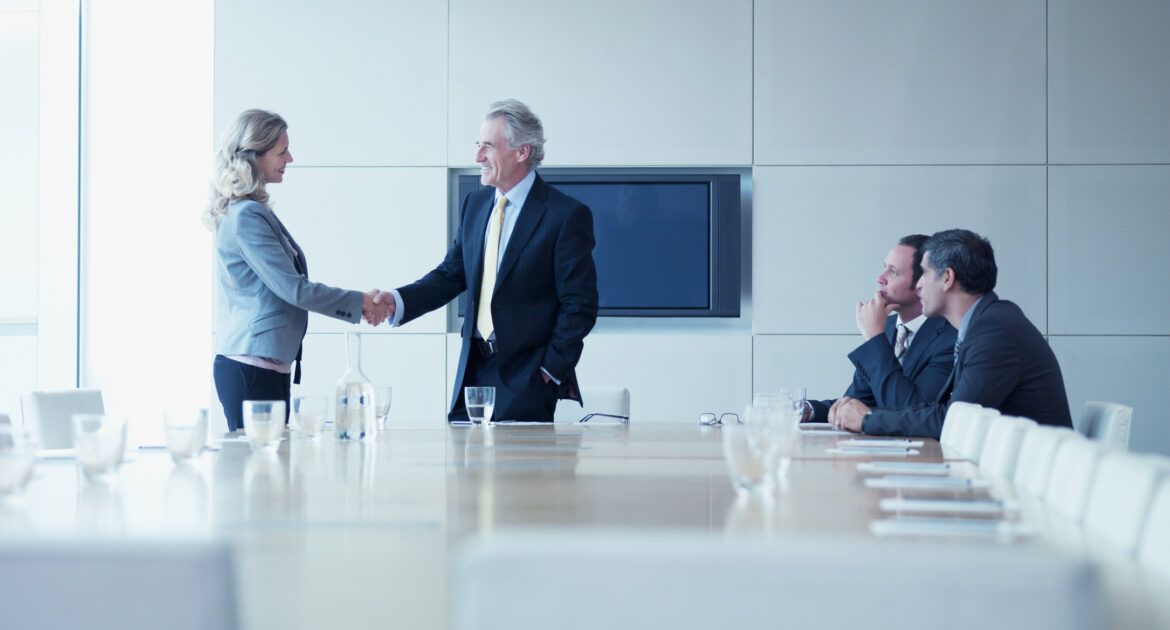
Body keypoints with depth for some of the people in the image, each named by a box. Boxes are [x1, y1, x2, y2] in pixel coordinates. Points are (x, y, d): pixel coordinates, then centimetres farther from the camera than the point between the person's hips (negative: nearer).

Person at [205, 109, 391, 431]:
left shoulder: (252, 211, 17)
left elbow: (286, 285, 20)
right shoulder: (246, 216, -14)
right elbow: (292, 287, -15)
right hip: (251, 366, -10)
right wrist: (359, 303, -6)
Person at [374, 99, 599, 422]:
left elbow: (579, 305, -9)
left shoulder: (567, 214, -9)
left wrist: (550, 371, -10)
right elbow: (451, 275, 11)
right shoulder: (474, 204, 11)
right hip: (473, 370, 6)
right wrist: (398, 301, -6)